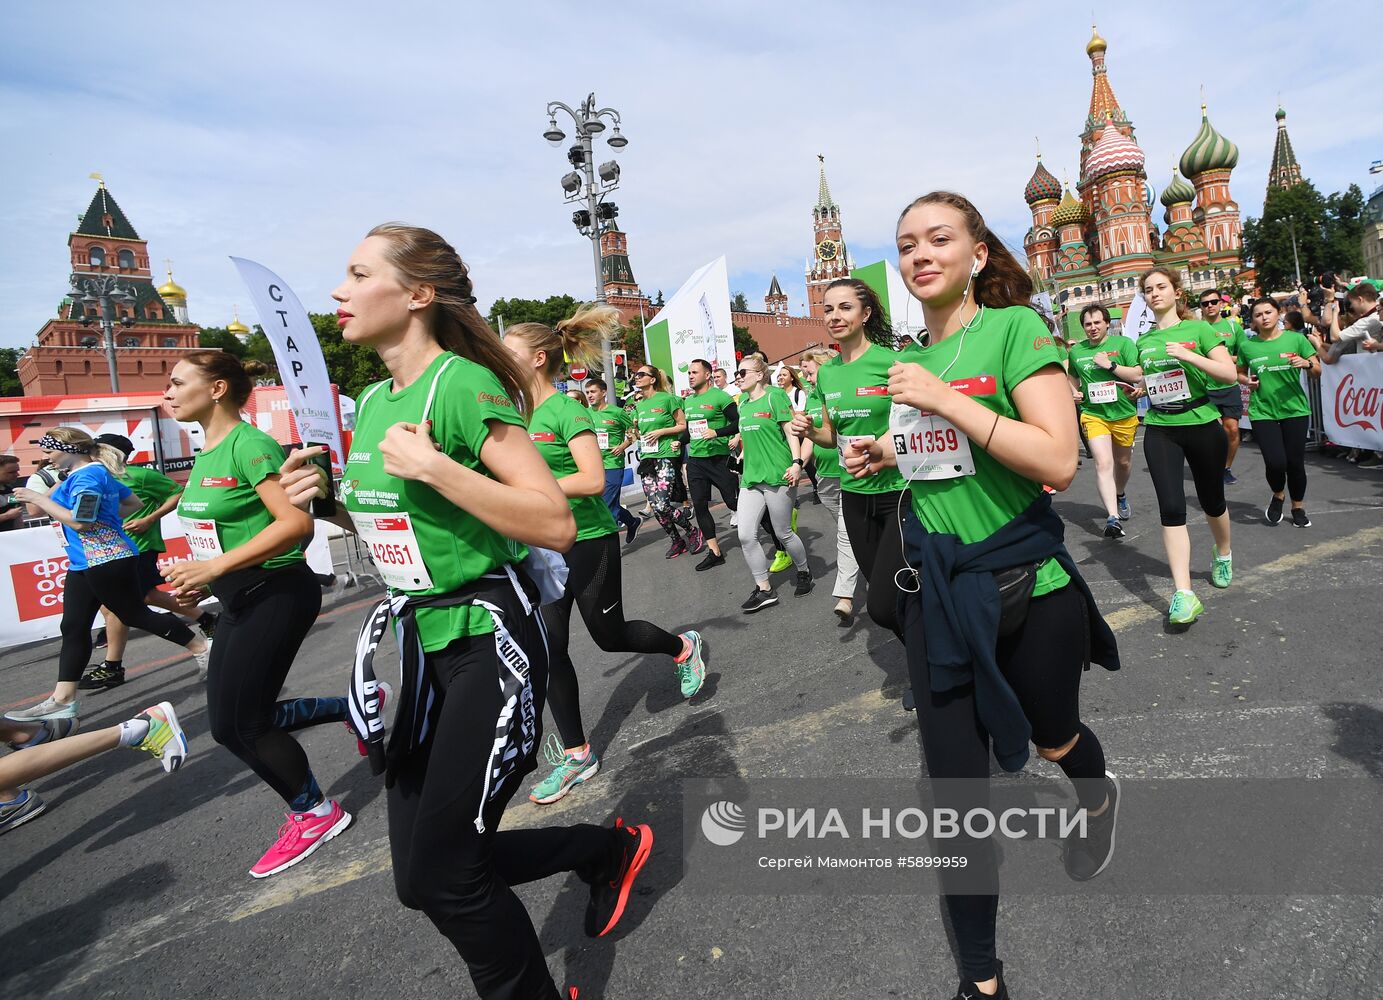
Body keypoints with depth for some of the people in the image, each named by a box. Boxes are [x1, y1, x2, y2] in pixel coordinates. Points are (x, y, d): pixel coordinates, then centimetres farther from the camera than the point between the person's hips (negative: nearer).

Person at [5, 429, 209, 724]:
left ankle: (202, 648, 14)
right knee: (73, 628, 7)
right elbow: (133, 503, 23)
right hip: (84, 564, 10)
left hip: (107, 559, -10)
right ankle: (62, 700, 10)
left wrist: (40, 500, -13)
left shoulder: (88, 475, -15)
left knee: (136, 616, 0)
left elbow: (80, 521, -22)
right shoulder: (97, 472, 14)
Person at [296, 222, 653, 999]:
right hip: (418, 639, 9)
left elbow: (556, 524, -23)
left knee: (440, 874, -2)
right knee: (422, 872, 13)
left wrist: (433, 467, -25)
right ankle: (610, 850, 33)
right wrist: (328, 498, 2)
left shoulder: (464, 384, -16)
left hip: (489, 641, -8)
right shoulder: (372, 402, 9)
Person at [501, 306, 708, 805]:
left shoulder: (565, 411, -15)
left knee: (609, 636, 8)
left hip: (588, 541, -7)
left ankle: (683, 647, 39)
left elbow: (593, 480, -25)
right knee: (548, 646, 3)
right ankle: (576, 753, 17)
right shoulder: (524, 413, 7)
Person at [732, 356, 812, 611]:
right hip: (750, 477, 7)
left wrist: (797, 463, -20)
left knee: (783, 533, 5)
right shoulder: (742, 401, 12)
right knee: (746, 535, -2)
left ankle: (804, 573, 31)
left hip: (776, 475, -6)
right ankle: (764, 590, 8)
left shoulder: (774, 395, -7)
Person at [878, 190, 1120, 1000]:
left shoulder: (1014, 327, -12)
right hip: (938, 587, 4)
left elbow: (1058, 461, -23)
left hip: (1026, 581, -4)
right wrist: (893, 454, 2)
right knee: (956, 788, 6)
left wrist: (942, 399, -23)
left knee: (1052, 739, 23)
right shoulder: (912, 360, 7)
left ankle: (1099, 796, 63)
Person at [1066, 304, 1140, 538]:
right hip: (1093, 414, 0)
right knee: (1103, 463, -16)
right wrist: (1074, 393, 4)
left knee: (1123, 461, 17)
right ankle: (1113, 517, -19)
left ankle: (1120, 495, 48)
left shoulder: (1122, 343, -3)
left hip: (1124, 412, 0)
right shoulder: (1076, 351, 6)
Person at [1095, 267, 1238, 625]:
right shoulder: (1145, 340, 7)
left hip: (1202, 425, -2)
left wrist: (1188, 355, -22)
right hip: (1159, 430, 2)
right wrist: (1111, 366, 13)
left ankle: (1223, 554, 47)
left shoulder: (1198, 329, -4)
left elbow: (1229, 372, -11)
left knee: (1212, 502, 14)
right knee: (1171, 508, -10)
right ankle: (1183, 595, -12)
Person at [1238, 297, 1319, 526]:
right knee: (1275, 462, -12)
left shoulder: (1295, 339, 0)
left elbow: (1317, 373, 4)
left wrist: (1307, 364, -17)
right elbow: (1239, 373, 17)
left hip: (1295, 409, 1)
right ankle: (1277, 495, 21)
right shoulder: (1247, 346, 1)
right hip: (1262, 411, 0)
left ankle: (1298, 507, 26)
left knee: (1295, 462, 3)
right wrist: (1248, 382, -4)